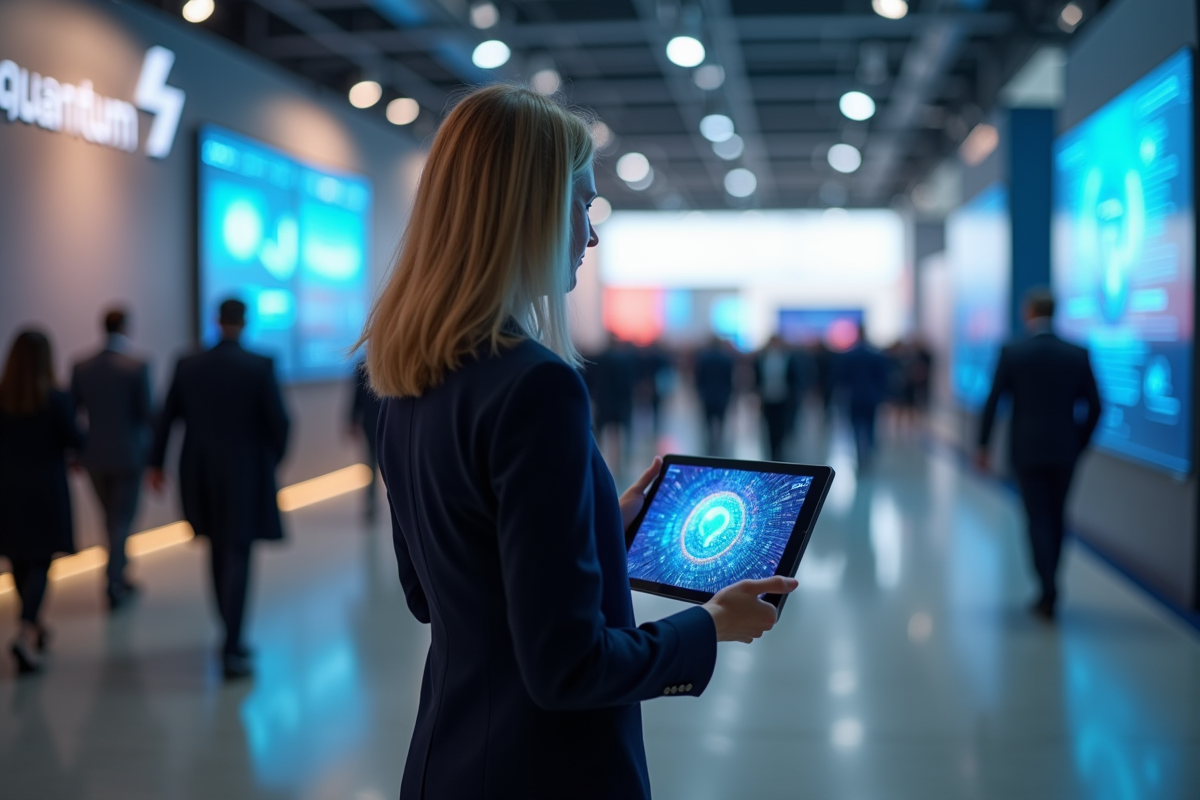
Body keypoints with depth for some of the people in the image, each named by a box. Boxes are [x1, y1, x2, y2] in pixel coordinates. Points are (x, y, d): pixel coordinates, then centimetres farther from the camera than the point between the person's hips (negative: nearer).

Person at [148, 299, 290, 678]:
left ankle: (232, 636, 28)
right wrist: (274, 458, 9)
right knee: (237, 556, -1)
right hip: (245, 475, -4)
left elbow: (165, 419, 5)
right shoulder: (260, 366, -12)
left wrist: (156, 463, 17)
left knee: (219, 553, 18)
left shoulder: (187, 365, 0)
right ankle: (230, 650, -6)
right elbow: (279, 420, -10)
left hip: (200, 474, 4)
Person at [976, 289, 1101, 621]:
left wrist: (982, 445, 1)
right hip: (1064, 451, 2)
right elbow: (1094, 406, 1)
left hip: (1026, 449, -2)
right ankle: (1049, 589, 23)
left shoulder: (1012, 352, -7)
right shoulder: (1077, 354, -1)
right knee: (1056, 518, 15)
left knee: (1038, 518, 2)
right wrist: (1080, 444, 14)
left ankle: (1049, 592, -8)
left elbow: (992, 402, -8)